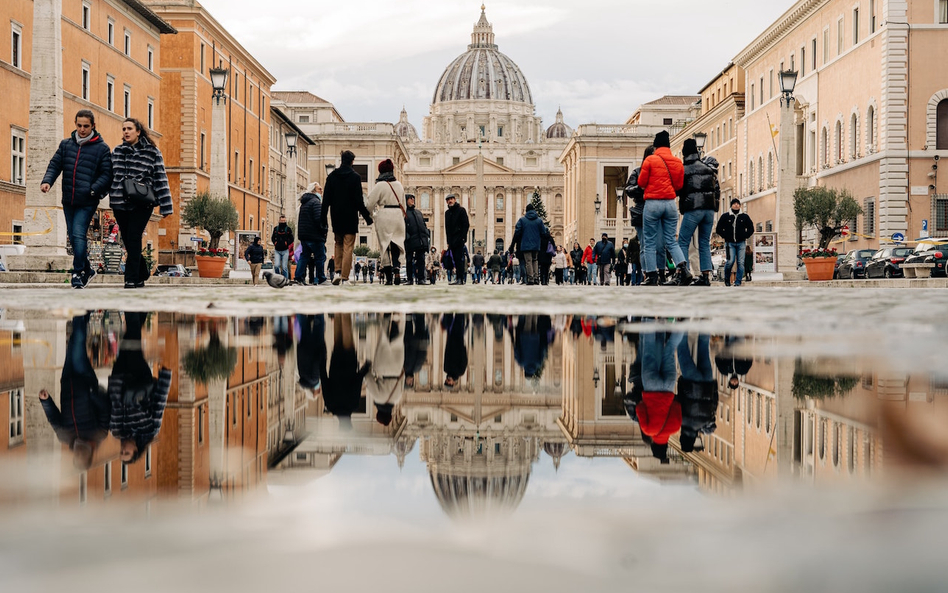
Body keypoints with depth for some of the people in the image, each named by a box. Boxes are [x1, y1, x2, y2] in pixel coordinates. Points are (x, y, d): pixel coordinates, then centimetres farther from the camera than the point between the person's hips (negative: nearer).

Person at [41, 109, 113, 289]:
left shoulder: (102, 148, -1)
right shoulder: (66, 144, 11)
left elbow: (106, 174, -5)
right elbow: (55, 165, 11)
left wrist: (94, 189, -20)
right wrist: (47, 181, -9)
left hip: (87, 202, -5)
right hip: (68, 200, 5)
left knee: (79, 235, -15)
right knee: (73, 236, 12)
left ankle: (78, 272, -6)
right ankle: (87, 269, 29)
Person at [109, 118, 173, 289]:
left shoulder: (152, 152, 0)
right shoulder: (117, 151, 12)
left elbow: (160, 179, -2)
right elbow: (111, 176, 20)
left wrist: (165, 206, -6)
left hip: (142, 204, -4)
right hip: (120, 203, 4)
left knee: (133, 238, -13)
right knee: (128, 241, 8)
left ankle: (132, 279, -10)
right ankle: (142, 274, 26)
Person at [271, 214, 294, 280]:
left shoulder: (288, 229, 3)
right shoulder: (276, 228, 9)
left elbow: (291, 238, 6)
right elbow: (272, 237, 20)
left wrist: (286, 244, -6)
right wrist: (275, 243, 5)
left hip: (285, 250, -2)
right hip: (277, 250, 2)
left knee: (284, 267, -2)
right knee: (276, 265, -9)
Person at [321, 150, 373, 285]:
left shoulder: (331, 176, 4)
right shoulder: (355, 177, -7)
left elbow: (326, 199, 4)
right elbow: (359, 200, -10)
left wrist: (323, 218, 9)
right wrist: (367, 216, -3)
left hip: (336, 218, 3)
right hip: (350, 218, -3)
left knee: (338, 244, 20)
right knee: (348, 248, -1)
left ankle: (338, 272, 6)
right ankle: (345, 278, -4)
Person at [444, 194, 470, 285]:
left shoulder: (461, 210, 0)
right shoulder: (447, 213, 19)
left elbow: (466, 224, -6)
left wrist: (463, 237, -14)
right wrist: (448, 241, 13)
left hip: (459, 239, -7)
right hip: (451, 240, 7)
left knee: (458, 258, -13)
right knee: (455, 259, 3)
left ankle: (459, 279, -16)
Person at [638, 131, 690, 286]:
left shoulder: (650, 160, -5)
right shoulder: (678, 162, 7)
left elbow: (641, 182, -2)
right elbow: (679, 185, 11)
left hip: (653, 203, -4)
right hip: (670, 203, 4)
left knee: (650, 243, 3)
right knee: (671, 241, 9)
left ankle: (652, 277, 1)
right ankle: (682, 268, -11)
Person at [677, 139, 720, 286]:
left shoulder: (684, 169, -1)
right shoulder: (708, 168, 14)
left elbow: (679, 190, 3)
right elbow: (717, 189, 16)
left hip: (693, 209, -5)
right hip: (710, 209, 5)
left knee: (683, 242, 0)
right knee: (705, 243, 9)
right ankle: (706, 276, 3)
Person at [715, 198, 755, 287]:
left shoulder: (745, 217, 10)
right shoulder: (725, 216, 6)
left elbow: (751, 229, 17)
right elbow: (718, 229, 10)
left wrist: (745, 236, 5)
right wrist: (725, 236, 2)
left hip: (741, 243, 2)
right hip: (730, 243, -2)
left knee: (741, 263, -6)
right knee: (730, 261, -15)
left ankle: (738, 282, 0)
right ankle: (727, 279, 6)